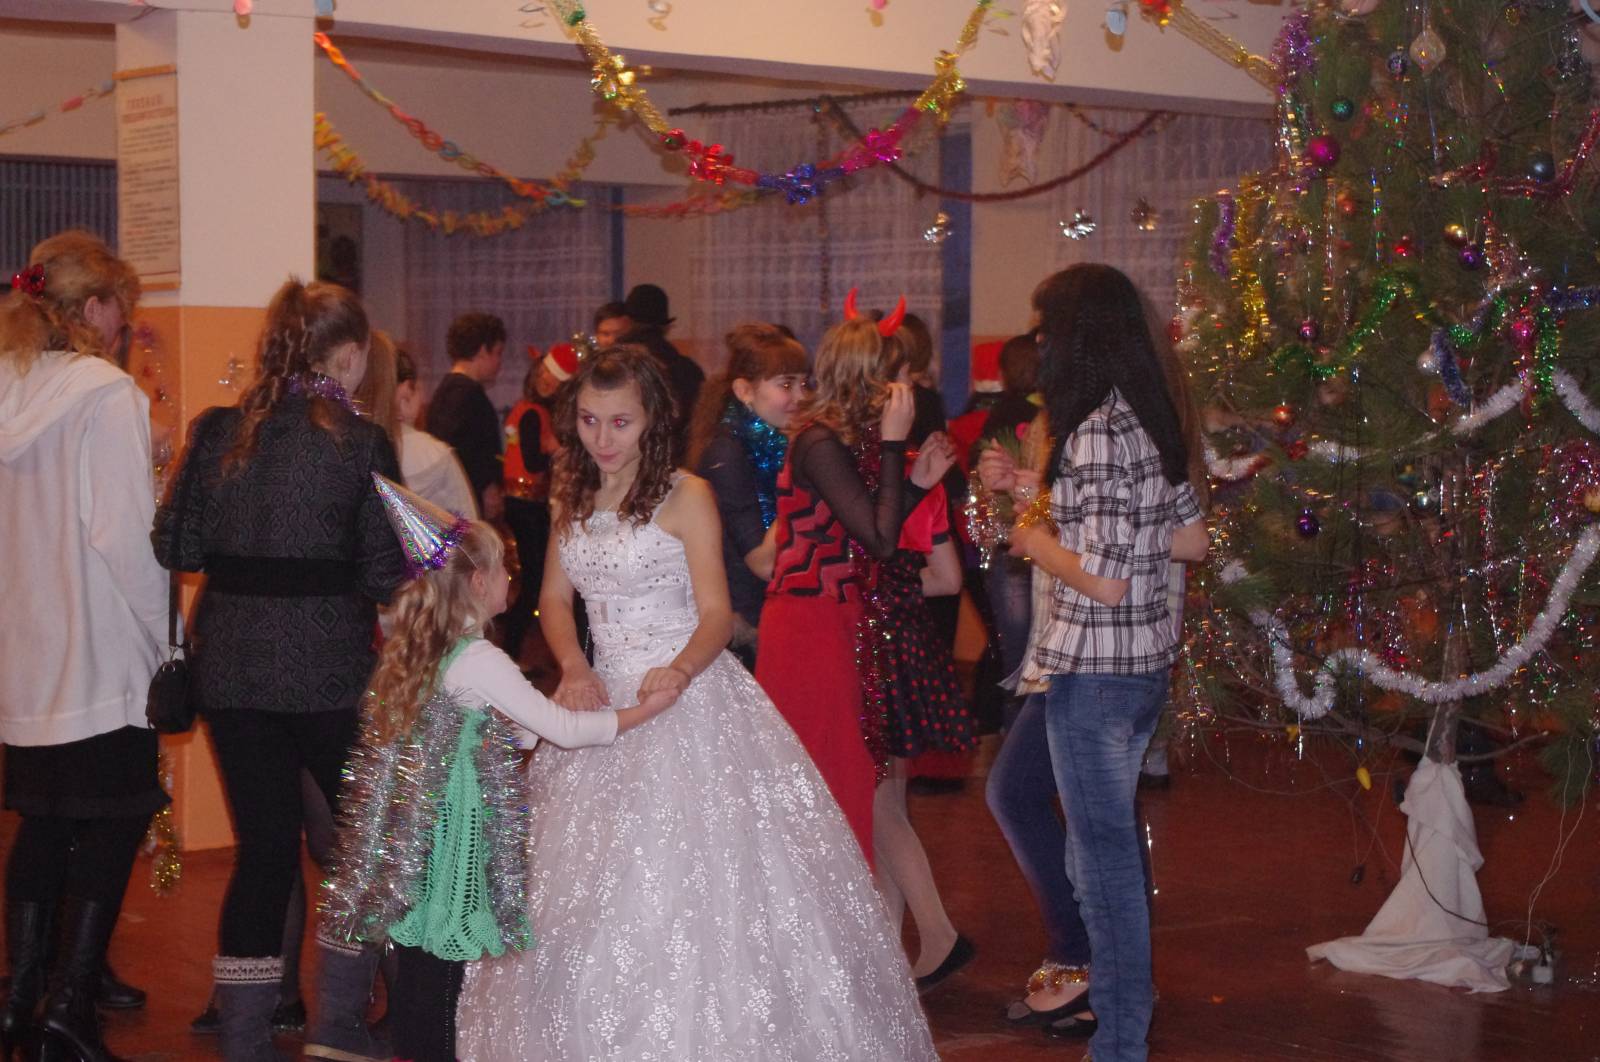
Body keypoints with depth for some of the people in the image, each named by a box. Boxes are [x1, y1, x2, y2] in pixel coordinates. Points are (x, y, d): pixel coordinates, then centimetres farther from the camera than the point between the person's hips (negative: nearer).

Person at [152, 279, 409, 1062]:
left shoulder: (217, 432, 1)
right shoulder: (359, 443, -9)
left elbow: (176, 547, 2)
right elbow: (383, 573, -10)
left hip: (231, 666, 4)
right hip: (327, 667, -4)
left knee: (263, 847, 12)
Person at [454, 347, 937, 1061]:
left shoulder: (685, 496, -7)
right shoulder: (570, 499, 10)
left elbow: (716, 614, -12)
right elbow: (555, 601, 13)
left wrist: (679, 672, -31)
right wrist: (574, 668, -7)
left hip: (686, 693, -6)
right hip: (609, 699, 6)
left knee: (697, 878, -10)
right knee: (593, 890, 8)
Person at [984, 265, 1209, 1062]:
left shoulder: (1095, 433, -20)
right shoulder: (1148, 420, 7)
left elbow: (1103, 580, -24)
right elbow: (1191, 541, 16)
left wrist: (1037, 542, -7)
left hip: (1095, 667, -9)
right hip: (1149, 657, 9)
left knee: (1103, 848, 0)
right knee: (1111, 837, 21)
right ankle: (1125, 990, 35)